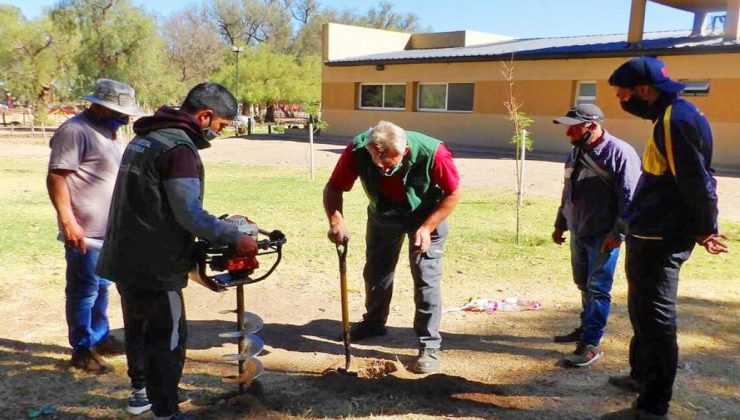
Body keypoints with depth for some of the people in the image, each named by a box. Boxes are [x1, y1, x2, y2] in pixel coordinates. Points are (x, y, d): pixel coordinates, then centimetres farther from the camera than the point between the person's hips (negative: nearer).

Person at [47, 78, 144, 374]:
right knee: (84, 290, 1)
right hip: (84, 232, -9)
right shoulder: (74, 131, -15)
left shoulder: (108, 132, 14)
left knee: (101, 287, 19)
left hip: (109, 229, 9)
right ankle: (82, 350, 13)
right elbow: (56, 177, -19)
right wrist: (68, 222, -23)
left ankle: (100, 337, 33)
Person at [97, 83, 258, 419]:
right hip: (153, 265, -10)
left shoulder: (146, 138, 12)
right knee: (167, 339, 0)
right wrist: (235, 237, -14)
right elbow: (190, 215, -24)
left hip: (125, 258, 10)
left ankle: (140, 391, 42)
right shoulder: (179, 148, -20)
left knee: (138, 327, 24)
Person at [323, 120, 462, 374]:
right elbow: (333, 188, -21)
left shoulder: (432, 152, -37)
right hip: (382, 214, 4)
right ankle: (373, 322, 39)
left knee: (426, 278, -9)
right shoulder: (357, 150, -31)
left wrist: (427, 228, -28)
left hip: (426, 215, -3)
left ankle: (430, 346, 2)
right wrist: (336, 221, -38)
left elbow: (453, 193, -22)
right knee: (375, 271, 15)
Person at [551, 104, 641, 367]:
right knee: (584, 285, 17)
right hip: (578, 233, 8)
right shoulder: (576, 152, 11)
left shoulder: (619, 152, -15)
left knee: (598, 289, -3)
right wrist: (560, 224, 21)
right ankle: (587, 328, 33)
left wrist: (618, 233, -19)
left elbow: (629, 197, -17)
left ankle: (591, 344, 2)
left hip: (603, 236, -8)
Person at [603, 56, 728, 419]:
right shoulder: (671, 116, 12)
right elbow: (693, 181, 16)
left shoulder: (677, 120, -19)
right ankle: (641, 376, 39)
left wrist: (704, 230, -9)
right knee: (642, 311, 22)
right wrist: (704, 228, 15)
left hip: (659, 241, -10)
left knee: (656, 320, 0)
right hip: (650, 237, 10)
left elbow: (697, 183, -21)